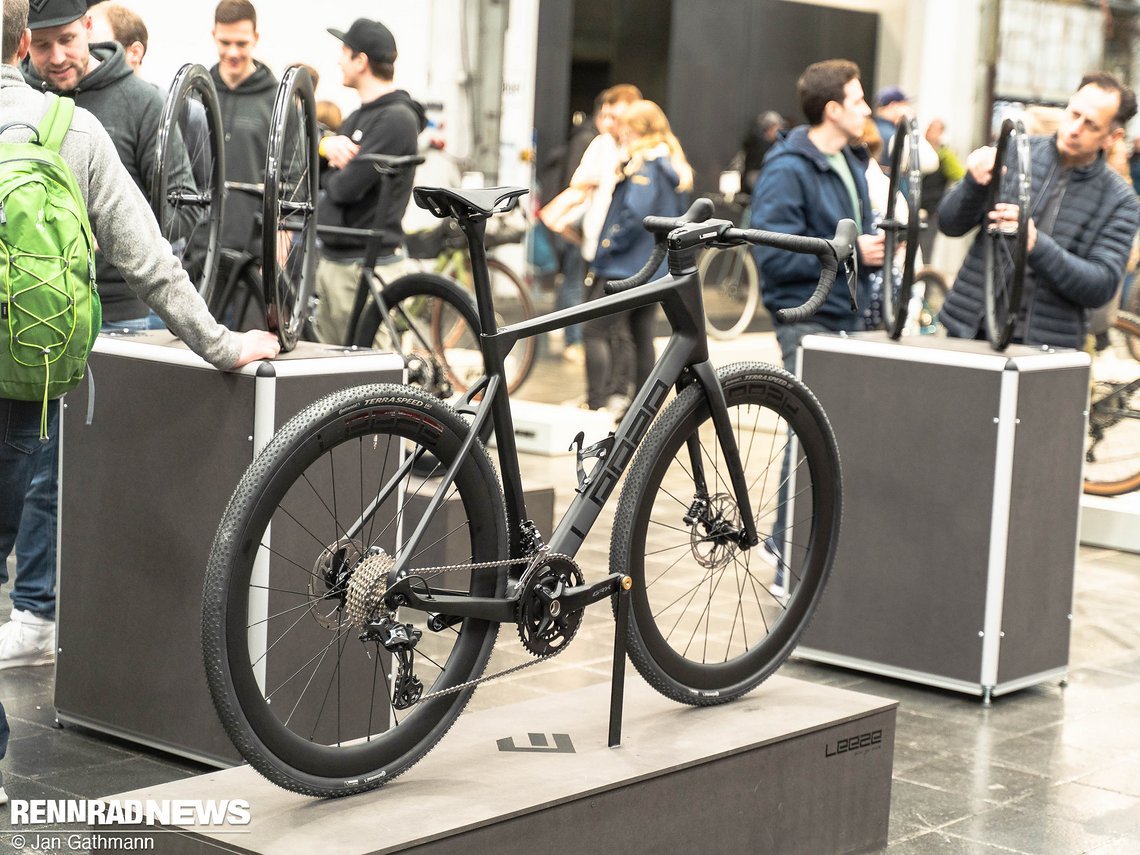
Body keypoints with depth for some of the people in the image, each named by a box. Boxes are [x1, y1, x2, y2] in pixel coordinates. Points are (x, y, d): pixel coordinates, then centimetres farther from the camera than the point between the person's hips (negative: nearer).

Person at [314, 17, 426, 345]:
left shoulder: (397, 118, -14)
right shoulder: (358, 116, 16)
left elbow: (347, 187, -21)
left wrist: (328, 175, 1)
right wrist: (326, 146, -6)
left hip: (366, 265, -9)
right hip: (331, 258, 9)